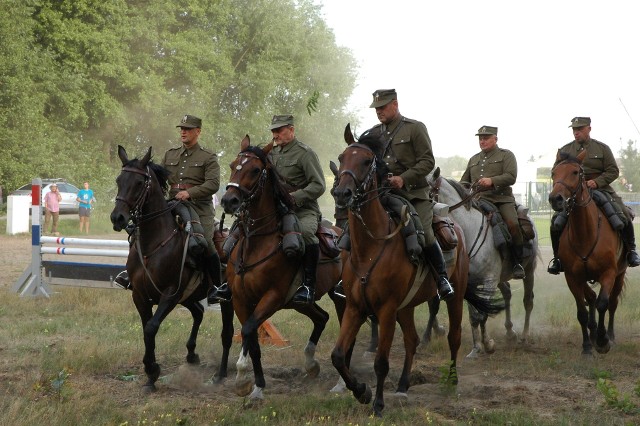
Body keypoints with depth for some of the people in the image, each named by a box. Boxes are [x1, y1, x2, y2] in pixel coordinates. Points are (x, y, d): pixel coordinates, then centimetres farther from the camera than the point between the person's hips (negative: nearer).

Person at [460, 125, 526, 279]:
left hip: (502, 198, -5)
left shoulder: (506, 155, 9)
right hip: (478, 200, 5)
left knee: (512, 224, -29)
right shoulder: (473, 160, 25)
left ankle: (518, 263, -17)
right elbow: (464, 180, 32)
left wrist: (492, 181, -20)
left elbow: (511, 177, -6)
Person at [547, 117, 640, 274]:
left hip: (601, 189, -1)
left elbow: (613, 171, 2)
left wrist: (597, 182, -16)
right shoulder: (565, 151, 10)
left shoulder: (602, 148, 6)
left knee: (624, 215, -16)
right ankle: (558, 258, 0)